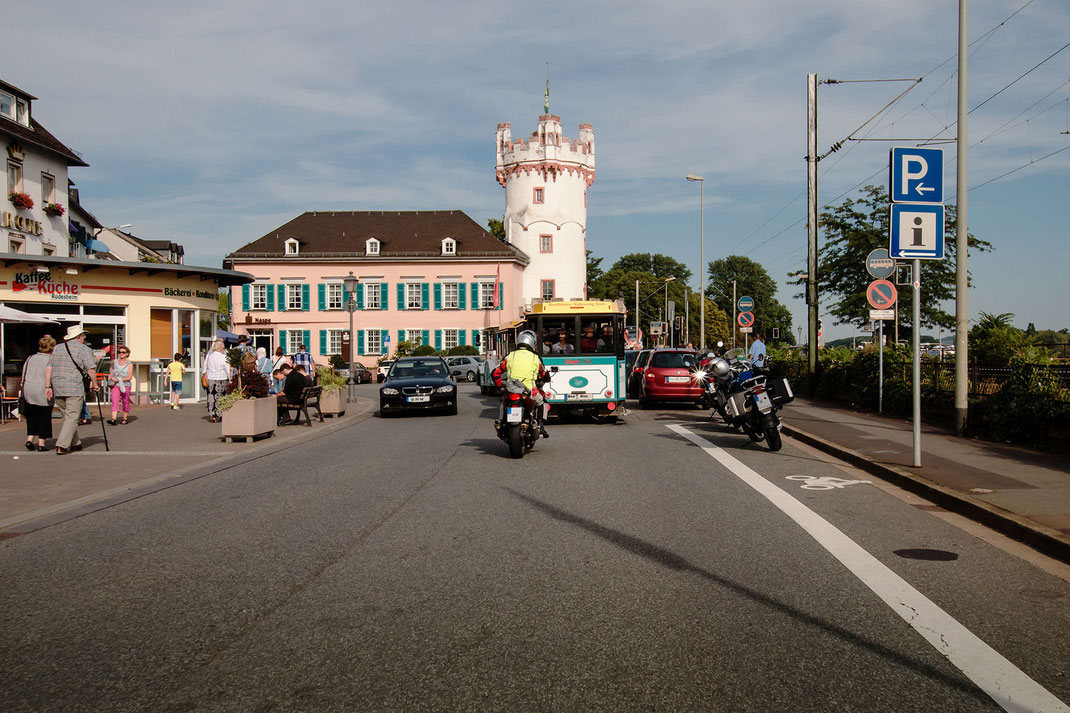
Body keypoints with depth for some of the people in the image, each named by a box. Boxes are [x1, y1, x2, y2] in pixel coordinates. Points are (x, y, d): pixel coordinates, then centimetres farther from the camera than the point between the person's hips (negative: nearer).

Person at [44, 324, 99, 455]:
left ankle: (75, 443, 21)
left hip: (57, 390, 6)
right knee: (72, 418, -4)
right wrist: (94, 385, 3)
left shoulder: (57, 349, 15)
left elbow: (48, 368, 11)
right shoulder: (84, 349, -2)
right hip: (75, 389, -6)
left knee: (67, 417, 16)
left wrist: (48, 386, 11)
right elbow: (91, 370, -9)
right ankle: (62, 446, -12)